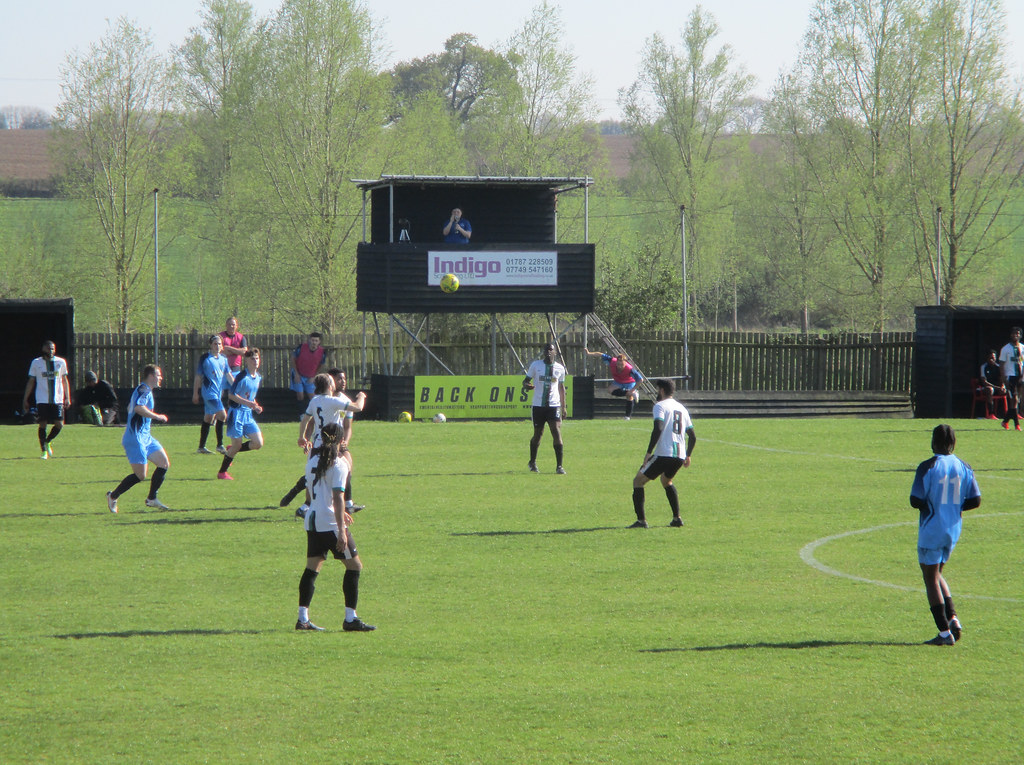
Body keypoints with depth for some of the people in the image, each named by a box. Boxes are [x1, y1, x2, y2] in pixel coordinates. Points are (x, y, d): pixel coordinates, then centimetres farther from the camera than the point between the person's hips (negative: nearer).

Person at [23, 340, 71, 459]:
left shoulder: (61, 362, 7)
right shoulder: (36, 363, 3)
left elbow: (64, 380, 15)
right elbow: (31, 381, 8)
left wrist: (67, 398, 11)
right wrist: (25, 399, 6)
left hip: (57, 399, 2)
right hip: (42, 400, -2)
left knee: (59, 424, -5)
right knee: (42, 424, -5)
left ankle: (47, 442, 22)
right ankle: (44, 451, 6)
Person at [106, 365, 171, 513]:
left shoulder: (143, 389, 18)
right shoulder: (144, 390, -13)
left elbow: (130, 407, 31)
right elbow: (138, 407, -31)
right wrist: (157, 416, -22)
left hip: (145, 437, 10)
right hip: (135, 438, -10)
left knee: (164, 463, 5)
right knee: (140, 475, -9)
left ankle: (151, 499, 12)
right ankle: (113, 497, 6)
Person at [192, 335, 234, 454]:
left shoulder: (223, 358, 10)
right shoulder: (205, 358, -7)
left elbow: (228, 375, 13)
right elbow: (198, 376, -4)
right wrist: (195, 393, -3)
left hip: (219, 391, 7)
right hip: (208, 391, -7)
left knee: (208, 418, 11)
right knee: (222, 415, -16)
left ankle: (201, 447, 18)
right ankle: (220, 445, -9)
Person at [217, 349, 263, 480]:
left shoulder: (258, 378, 10)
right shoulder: (242, 377, -15)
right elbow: (231, 395, -17)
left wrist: (256, 407, 6)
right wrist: (247, 402, -25)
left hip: (248, 414, 7)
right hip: (236, 413, -7)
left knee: (258, 443, -3)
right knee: (237, 444, -5)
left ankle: (232, 451, 21)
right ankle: (222, 472, 12)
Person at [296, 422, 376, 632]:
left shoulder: (312, 461, 13)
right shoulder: (338, 464, -10)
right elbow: (338, 498, -17)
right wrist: (341, 531, -20)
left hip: (312, 520, 8)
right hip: (330, 523, -8)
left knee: (312, 567, 11)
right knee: (354, 565, 1)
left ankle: (303, 618, 6)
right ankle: (350, 619, -2)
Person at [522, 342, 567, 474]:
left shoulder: (559, 368, 6)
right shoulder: (536, 365, 2)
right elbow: (526, 380, 7)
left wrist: (563, 407, 16)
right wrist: (526, 385, -19)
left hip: (554, 405, 0)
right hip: (538, 405, 0)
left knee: (557, 433, -12)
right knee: (538, 434, 9)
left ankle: (559, 466, -9)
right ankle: (532, 462, 31)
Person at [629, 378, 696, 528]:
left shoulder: (660, 406, -2)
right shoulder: (682, 409, 19)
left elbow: (658, 429, -18)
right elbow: (692, 436, 21)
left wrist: (649, 452, -17)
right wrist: (687, 456, 33)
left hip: (663, 454, -7)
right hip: (679, 456, 7)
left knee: (638, 481, 6)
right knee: (667, 482, 33)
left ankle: (641, 520, -7)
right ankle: (677, 518, 24)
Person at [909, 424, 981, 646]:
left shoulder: (927, 467, -14)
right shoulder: (964, 468, 2)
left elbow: (915, 500, -17)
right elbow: (975, 500, 1)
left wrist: (928, 505, 5)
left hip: (931, 530, -6)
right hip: (953, 530, 6)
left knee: (931, 579, 2)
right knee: (936, 575, 23)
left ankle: (945, 632, -2)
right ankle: (952, 619, 8)